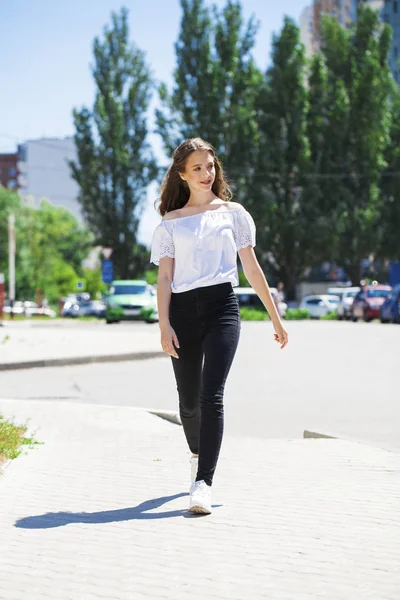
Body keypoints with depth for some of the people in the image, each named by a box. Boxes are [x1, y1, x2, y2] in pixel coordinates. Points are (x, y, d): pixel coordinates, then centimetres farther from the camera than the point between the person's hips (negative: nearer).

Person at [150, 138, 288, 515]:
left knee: (211, 395, -16)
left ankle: (203, 484, -21)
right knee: (189, 399, 8)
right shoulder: (171, 221, 12)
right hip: (183, 310, 2)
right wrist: (164, 326, -7)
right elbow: (164, 277, 6)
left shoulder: (233, 213, 11)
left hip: (221, 305, -1)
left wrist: (275, 319, 12)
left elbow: (252, 268, 12)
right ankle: (197, 454, 40)